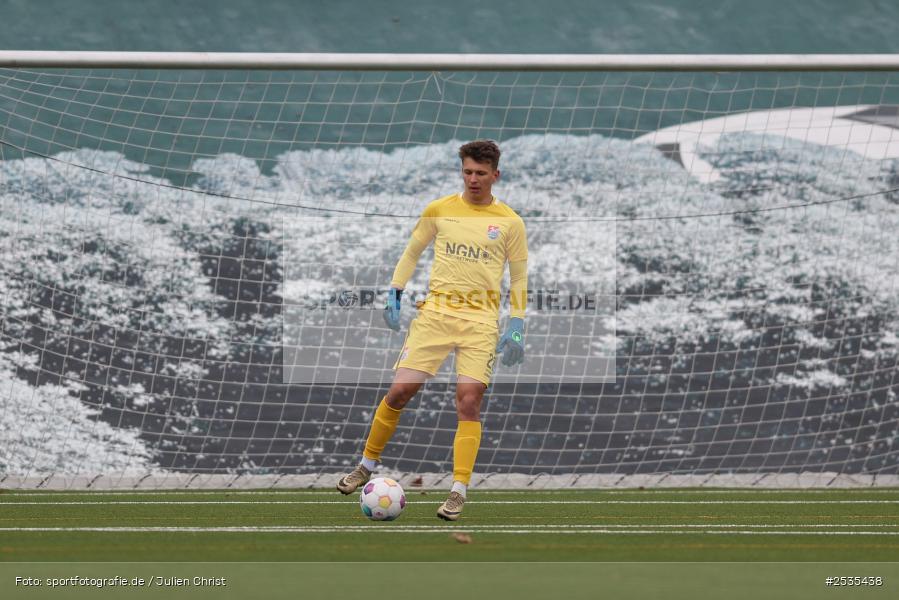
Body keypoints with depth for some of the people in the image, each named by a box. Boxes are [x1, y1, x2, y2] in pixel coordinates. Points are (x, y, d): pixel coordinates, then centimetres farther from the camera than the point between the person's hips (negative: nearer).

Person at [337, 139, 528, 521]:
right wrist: (394, 294, 9)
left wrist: (516, 326, 2)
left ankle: (459, 491, -9)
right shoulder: (439, 211, 7)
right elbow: (411, 252, 19)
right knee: (399, 391, -3)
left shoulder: (510, 223, 4)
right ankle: (367, 465, 17)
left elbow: (518, 278, 10)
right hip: (435, 311, 2)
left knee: (469, 402, -12)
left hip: (481, 320, -1)